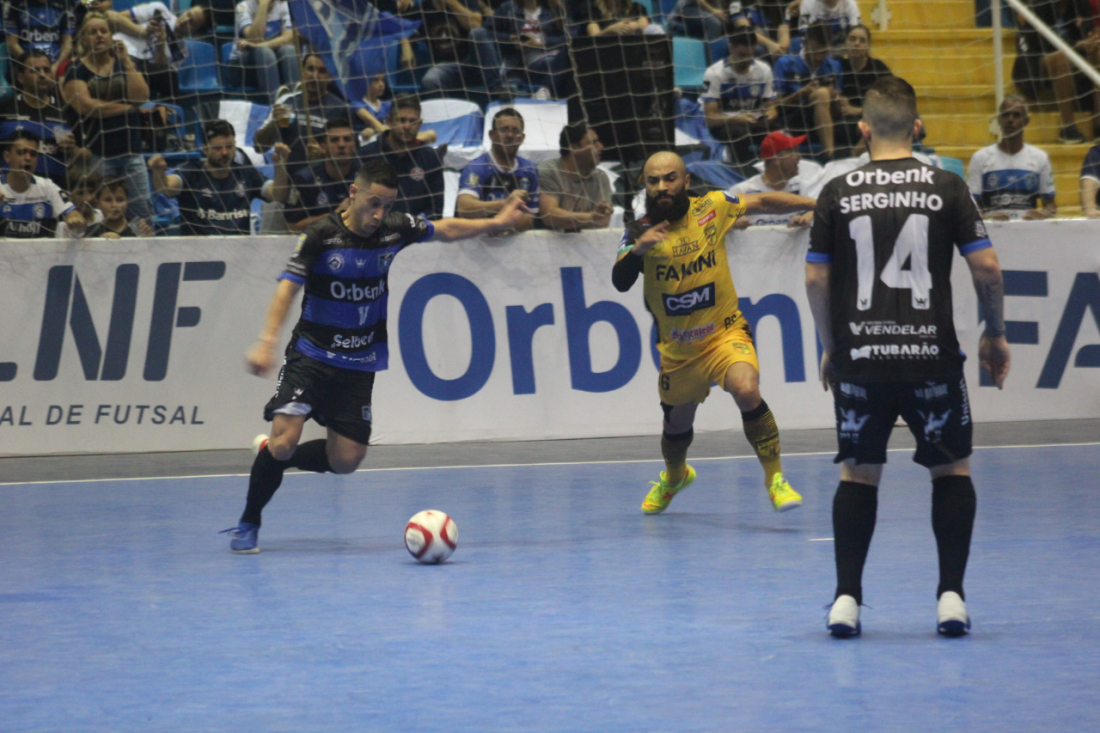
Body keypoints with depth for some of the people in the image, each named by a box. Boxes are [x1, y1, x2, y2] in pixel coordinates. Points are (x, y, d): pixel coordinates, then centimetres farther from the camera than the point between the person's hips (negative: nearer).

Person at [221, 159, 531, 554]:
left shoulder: (394, 229, -2)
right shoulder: (321, 236, -14)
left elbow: (444, 229, 16)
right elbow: (288, 287, -21)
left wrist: (496, 223, 16)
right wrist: (267, 341, -33)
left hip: (359, 366, 4)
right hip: (311, 355, -4)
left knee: (345, 460, -1)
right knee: (285, 440, -20)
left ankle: (271, 454, 25)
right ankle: (248, 524, 0)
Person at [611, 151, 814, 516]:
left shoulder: (712, 207, -8)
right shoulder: (641, 231, -8)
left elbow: (763, 202, 5)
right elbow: (620, 283, -21)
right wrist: (637, 249, -40)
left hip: (725, 334, -2)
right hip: (677, 349, 2)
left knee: (747, 391, -30)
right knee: (677, 426, 17)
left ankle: (775, 478, -15)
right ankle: (674, 476, 53)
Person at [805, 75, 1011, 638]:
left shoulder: (838, 193, 2)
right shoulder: (946, 187, 0)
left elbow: (816, 279, 4)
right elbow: (986, 266, -3)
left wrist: (830, 347, 16)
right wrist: (995, 334, 11)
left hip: (859, 358, 1)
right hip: (931, 355, -1)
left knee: (858, 474, 12)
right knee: (952, 469, 14)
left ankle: (847, 597, 5)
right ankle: (951, 596, 5)